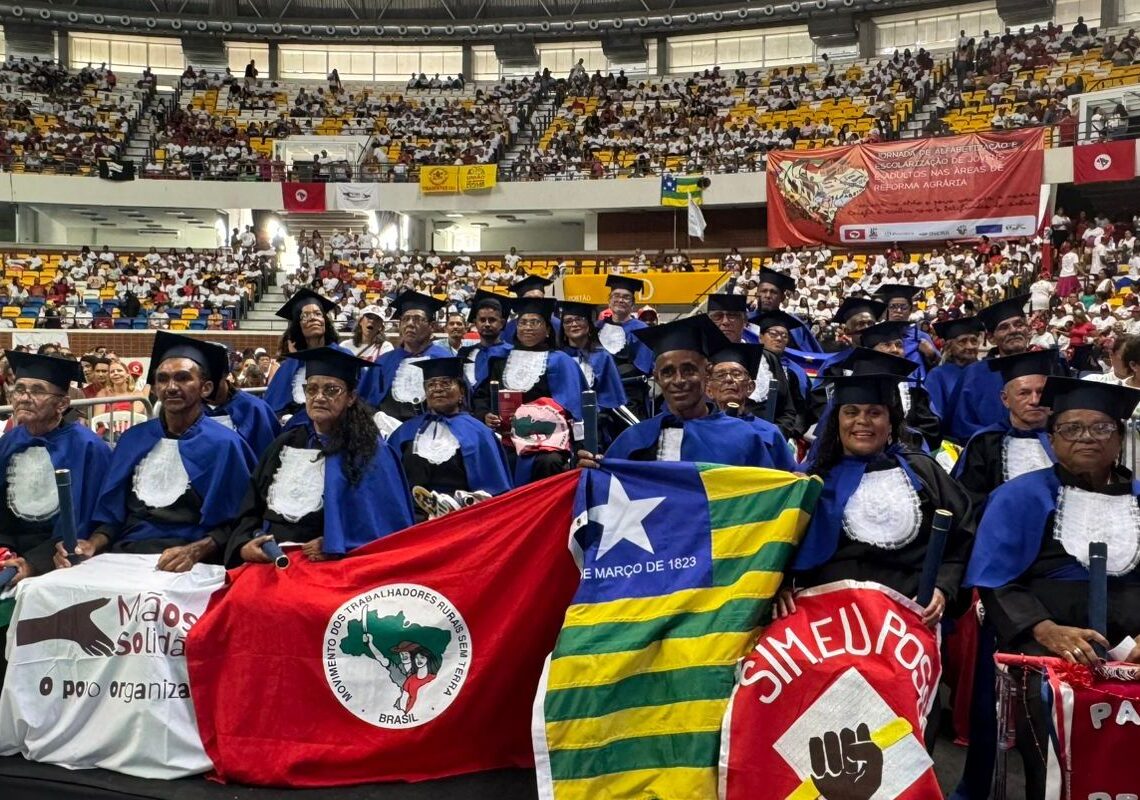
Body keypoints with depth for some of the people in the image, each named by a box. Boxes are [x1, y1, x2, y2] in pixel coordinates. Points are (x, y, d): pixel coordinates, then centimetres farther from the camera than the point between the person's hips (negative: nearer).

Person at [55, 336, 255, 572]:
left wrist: (193, 552, -19)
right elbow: (111, 510, 15)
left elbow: (233, 524, -4)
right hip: (123, 554, 4)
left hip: (181, 565, -4)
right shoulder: (133, 439, 13)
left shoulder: (223, 445, -3)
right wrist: (92, 545, -3)